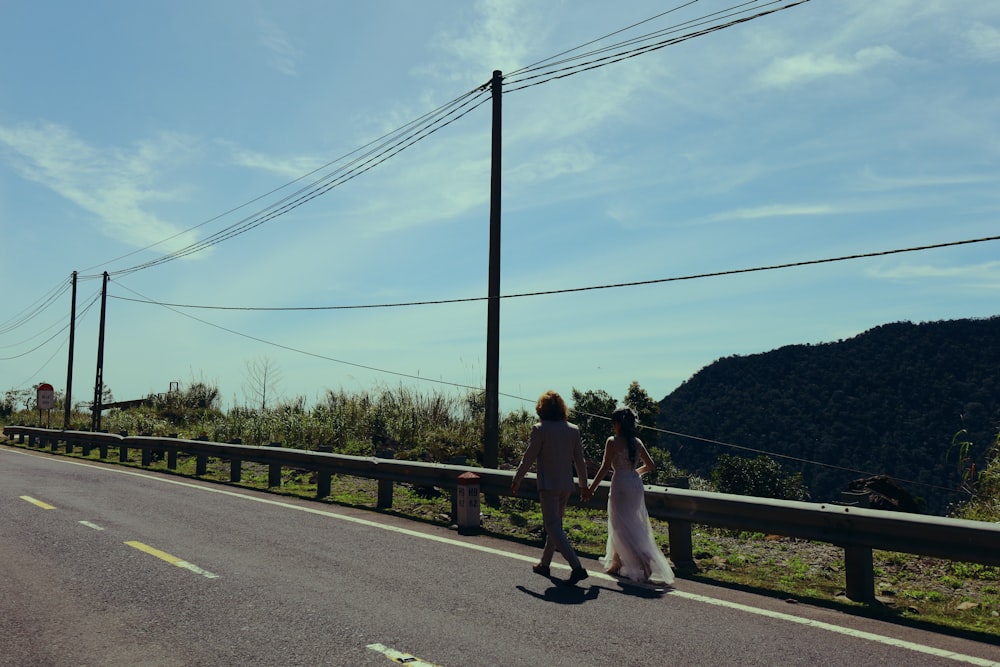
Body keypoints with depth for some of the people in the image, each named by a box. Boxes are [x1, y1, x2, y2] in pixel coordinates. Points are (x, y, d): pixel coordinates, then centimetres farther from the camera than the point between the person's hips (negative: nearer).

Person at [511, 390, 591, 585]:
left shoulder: (540, 429, -12)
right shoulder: (573, 430, 4)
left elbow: (528, 458, -7)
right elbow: (580, 461, 8)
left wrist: (516, 480, 5)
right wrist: (583, 485, 18)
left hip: (548, 485, -6)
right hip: (567, 485, 6)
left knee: (553, 527, -4)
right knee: (555, 523, 19)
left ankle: (577, 567, -14)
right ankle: (544, 564, 30)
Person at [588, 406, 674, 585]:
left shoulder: (613, 442, -11)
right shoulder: (637, 442, 7)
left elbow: (605, 468, -13)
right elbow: (651, 466, 13)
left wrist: (592, 488, -6)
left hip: (621, 484, -7)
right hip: (636, 484, 7)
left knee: (622, 527, -1)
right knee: (620, 525, 19)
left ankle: (644, 562, -13)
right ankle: (617, 563, 28)